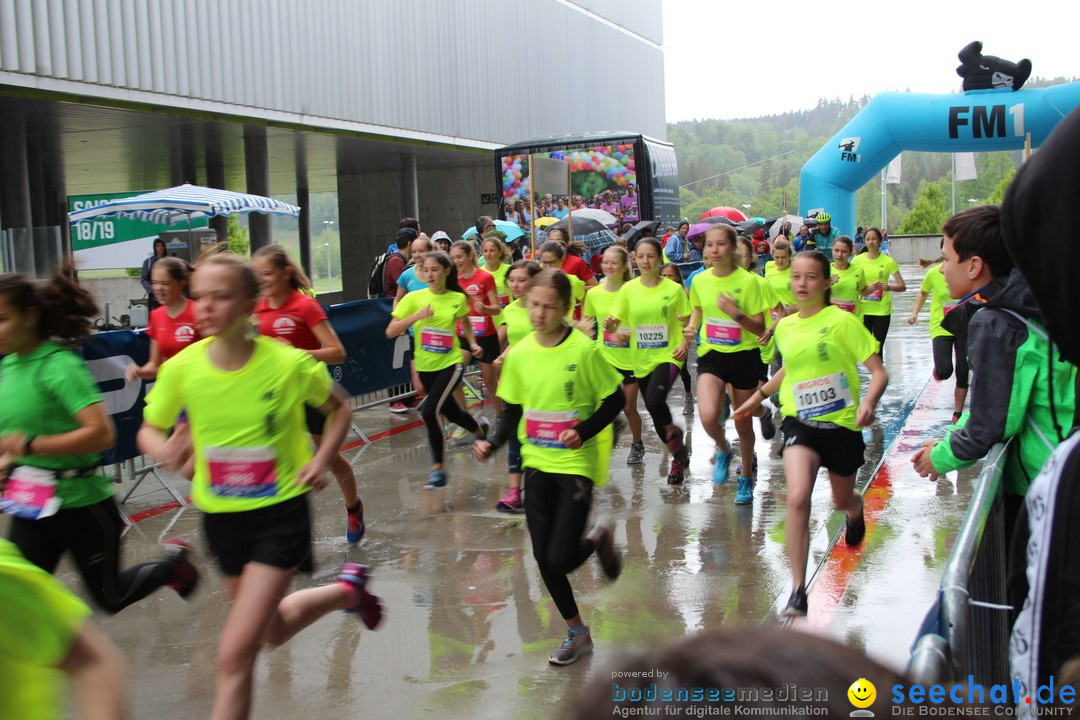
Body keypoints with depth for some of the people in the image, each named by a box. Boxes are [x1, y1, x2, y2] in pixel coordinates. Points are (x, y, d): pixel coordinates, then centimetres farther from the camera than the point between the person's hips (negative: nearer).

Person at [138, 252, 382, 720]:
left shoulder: (288, 364, -18)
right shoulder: (181, 369, -12)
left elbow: (338, 408, 2)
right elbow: (149, 429, 3)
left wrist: (322, 459, -13)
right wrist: (162, 449, -21)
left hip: (280, 511, -5)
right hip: (221, 515, 5)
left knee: (236, 652, -14)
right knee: (274, 631, 26)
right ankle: (347, 590, 53)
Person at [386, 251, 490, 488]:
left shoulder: (458, 298, -5)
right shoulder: (414, 298, -8)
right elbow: (390, 332, -13)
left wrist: (473, 344, 7)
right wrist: (416, 316, -24)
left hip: (450, 364, -3)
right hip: (425, 366, 3)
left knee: (430, 411, -21)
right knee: (451, 412, 18)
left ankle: (438, 467, -6)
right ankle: (480, 429, 52)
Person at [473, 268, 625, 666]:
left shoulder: (584, 350, -14)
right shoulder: (519, 354, -1)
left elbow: (615, 399, -5)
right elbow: (513, 410, 8)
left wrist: (584, 431, -19)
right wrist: (492, 443, -8)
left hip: (576, 464, -4)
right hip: (537, 463, 5)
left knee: (561, 559, -11)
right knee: (543, 558, 7)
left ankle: (598, 540, 24)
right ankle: (576, 632, 28)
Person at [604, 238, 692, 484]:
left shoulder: (674, 289, -5)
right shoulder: (628, 289, -1)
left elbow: (687, 322, 3)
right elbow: (614, 322, -2)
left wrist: (685, 343, -15)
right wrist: (610, 325, -25)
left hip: (667, 355, -4)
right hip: (641, 359, 4)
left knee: (654, 401, -27)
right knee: (654, 412, 12)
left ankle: (673, 431, 6)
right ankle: (680, 455, 35)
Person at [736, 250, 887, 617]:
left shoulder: (841, 321, -12)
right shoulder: (785, 327, 3)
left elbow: (879, 372, -14)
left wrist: (868, 402, -32)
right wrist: (758, 396, 23)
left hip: (841, 423, -2)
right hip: (800, 422, 2)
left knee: (842, 501, 18)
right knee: (797, 498, -21)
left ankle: (855, 509, 60)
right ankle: (798, 590, -14)